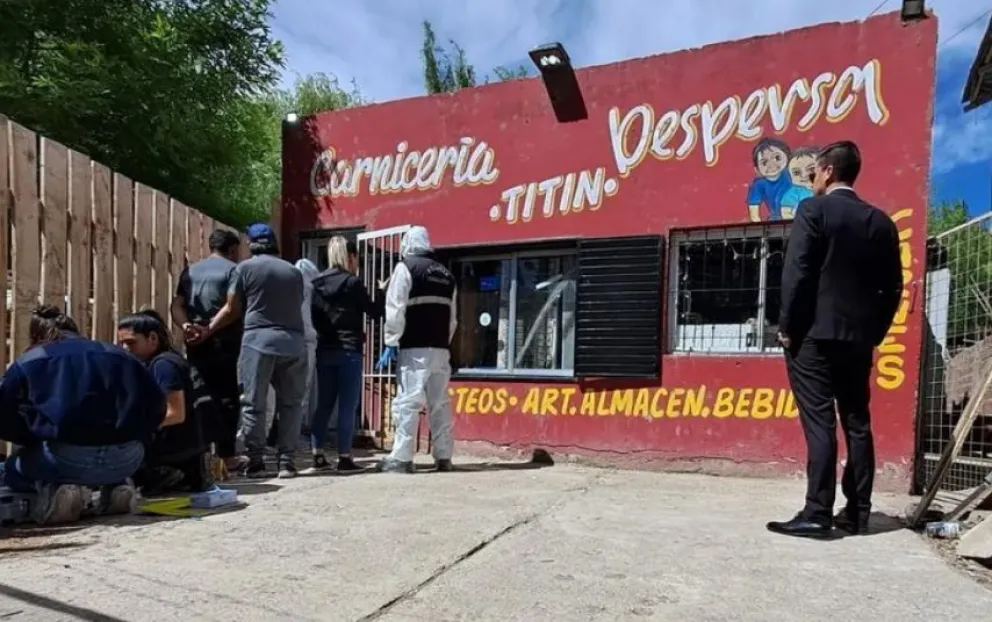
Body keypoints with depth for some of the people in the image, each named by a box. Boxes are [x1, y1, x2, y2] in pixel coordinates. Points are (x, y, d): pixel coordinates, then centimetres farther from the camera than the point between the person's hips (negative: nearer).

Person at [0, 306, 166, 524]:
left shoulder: (27, 363, 15)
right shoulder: (117, 355, 20)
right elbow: (157, 405, 15)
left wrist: (39, 439, 26)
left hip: (66, 460, -3)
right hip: (126, 458, 3)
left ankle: (54, 490, 0)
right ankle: (117, 487, 12)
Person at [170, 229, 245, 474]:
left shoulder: (191, 271, 17)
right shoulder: (233, 269, 0)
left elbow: (177, 305, 5)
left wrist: (186, 326, -8)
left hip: (196, 343, 5)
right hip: (224, 343, -5)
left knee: (202, 396, 4)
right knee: (227, 397, 4)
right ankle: (227, 455, 9)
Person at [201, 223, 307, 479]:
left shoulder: (246, 268, 6)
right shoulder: (294, 272, 16)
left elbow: (232, 310, 6)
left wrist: (206, 331, 17)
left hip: (258, 340, -3)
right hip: (293, 342, 3)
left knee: (253, 404, 6)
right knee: (291, 403, 10)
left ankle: (256, 462, 8)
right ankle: (286, 461, 9)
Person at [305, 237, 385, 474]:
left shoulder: (317, 283, 8)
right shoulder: (353, 282, -8)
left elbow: (314, 319, 11)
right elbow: (374, 312, -1)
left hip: (324, 351, 6)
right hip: (349, 351, -6)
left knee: (324, 404, 10)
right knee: (347, 405, -1)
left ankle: (318, 457, 11)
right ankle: (344, 459, 1)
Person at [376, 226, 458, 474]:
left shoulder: (406, 267, -1)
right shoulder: (446, 274, 19)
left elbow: (395, 309, -9)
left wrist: (391, 343, -7)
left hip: (415, 349, -6)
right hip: (441, 349, 6)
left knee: (407, 402, -6)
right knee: (440, 403, 9)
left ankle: (401, 458, -6)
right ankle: (443, 457, 11)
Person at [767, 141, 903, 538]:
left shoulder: (814, 209, -5)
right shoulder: (881, 221, 12)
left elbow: (796, 272, -12)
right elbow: (892, 286, 11)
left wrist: (787, 326, -6)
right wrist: (875, 332, 18)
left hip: (815, 334, -6)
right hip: (858, 338, 6)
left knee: (820, 423, -7)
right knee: (857, 425, 9)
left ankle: (817, 514, -6)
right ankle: (857, 514, 15)